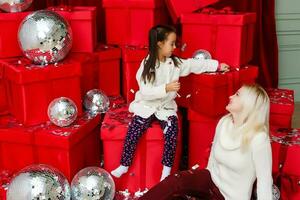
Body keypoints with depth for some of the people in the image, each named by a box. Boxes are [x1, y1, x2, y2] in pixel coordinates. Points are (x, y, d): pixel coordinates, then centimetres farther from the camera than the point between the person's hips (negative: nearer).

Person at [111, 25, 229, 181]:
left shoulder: (175, 62, 0)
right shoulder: (146, 65, -14)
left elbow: (195, 64, 9)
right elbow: (146, 92, -21)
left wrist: (218, 65, 9)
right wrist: (166, 88, -31)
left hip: (166, 107, 3)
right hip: (147, 106, -2)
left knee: (172, 131, -20)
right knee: (133, 131, -16)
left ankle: (167, 168, -4)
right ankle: (124, 165, 5)